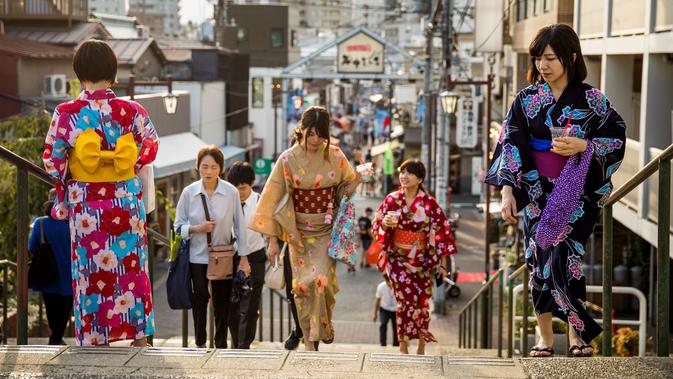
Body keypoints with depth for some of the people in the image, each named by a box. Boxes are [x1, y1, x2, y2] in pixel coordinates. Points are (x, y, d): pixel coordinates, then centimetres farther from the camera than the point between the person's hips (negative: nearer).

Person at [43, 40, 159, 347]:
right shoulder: (131, 111, -6)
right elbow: (151, 147, 9)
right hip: (126, 200, 1)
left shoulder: (66, 114, -10)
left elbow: (52, 160, -4)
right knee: (131, 265, 12)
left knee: (90, 268, 9)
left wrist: (65, 182, 14)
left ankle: (94, 337, 14)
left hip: (85, 204, -1)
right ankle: (139, 333, 15)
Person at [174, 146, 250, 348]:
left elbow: (240, 225, -2)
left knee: (223, 301, 8)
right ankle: (200, 342, 12)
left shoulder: (231, 192, -9)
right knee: (200, 297, -3)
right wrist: (197, 229, -17)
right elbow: (178, 225, 3)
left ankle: (221, 344, 22)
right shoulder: (189, 193, -6)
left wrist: (243, 258, 0)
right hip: (198, 255, 0)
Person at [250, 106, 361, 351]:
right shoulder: (288, 159, -8)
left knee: (322, 280, -12)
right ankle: (310, 339, 14)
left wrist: (355, 183, -13)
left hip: (327, 230, 0)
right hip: (299, 232, 0)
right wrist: (273, 239, -8)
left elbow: (344, 189, 12)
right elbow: (274, 198, -6)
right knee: (303, 283, -1)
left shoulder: (335, 156, -4)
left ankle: (324, 324, 16)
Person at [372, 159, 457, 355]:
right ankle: (403, 346, -2)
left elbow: (442, 232, -1)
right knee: (406, 299, -11)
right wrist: (385, 222, -21)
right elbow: (376, 226, 4)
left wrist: (443, 263, -2)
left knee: (422, 302, 4)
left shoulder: (430, 203, -4)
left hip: (423, 261, 1)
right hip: (398, 259, 0)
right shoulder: (392, 199, -2)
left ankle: (421, 346, 22)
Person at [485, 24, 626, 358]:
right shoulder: (526, 99, 4)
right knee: (540, 262, 2)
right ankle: (545, 337, 13)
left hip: (576, 194, -2)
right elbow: (510, 145, -1)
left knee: (563, 260, -12)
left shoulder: (591, 99, -1)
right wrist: (507, 190, -10)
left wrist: (583, 146, -15)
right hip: (537, 193, 2)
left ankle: (577, 332, 6)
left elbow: (617, 138, 1)